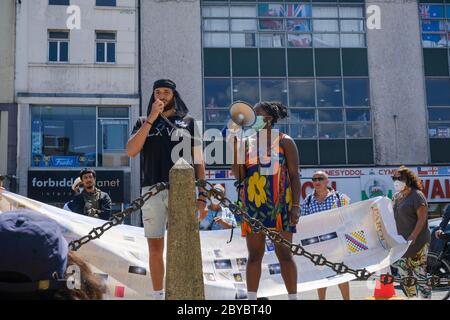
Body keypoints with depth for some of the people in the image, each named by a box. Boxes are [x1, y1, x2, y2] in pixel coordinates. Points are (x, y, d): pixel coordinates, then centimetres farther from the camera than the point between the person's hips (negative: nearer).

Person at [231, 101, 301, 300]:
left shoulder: (284, 142, 2)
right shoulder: (247, 143, 11)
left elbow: (294, 175, -1)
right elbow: (238, 175, 4)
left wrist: (296, 206, -9)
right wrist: (235, 146, -5)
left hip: (280, 206, -3)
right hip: (254, 206, 3)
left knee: (284, 254, -1)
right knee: (254, 255, 5)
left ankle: (293, 297, 8)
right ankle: (251, 299, 10)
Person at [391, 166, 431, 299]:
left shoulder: (417, 195, -10)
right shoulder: (396, 196, 13)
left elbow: (422, 219, -15)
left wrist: (412, 237, -21)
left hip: (417, 242, -7)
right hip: (401, 241, 7)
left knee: (419, 273, -4)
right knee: (404, 274, 8)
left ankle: (426, 296, 5)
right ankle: (411, 296, 18)